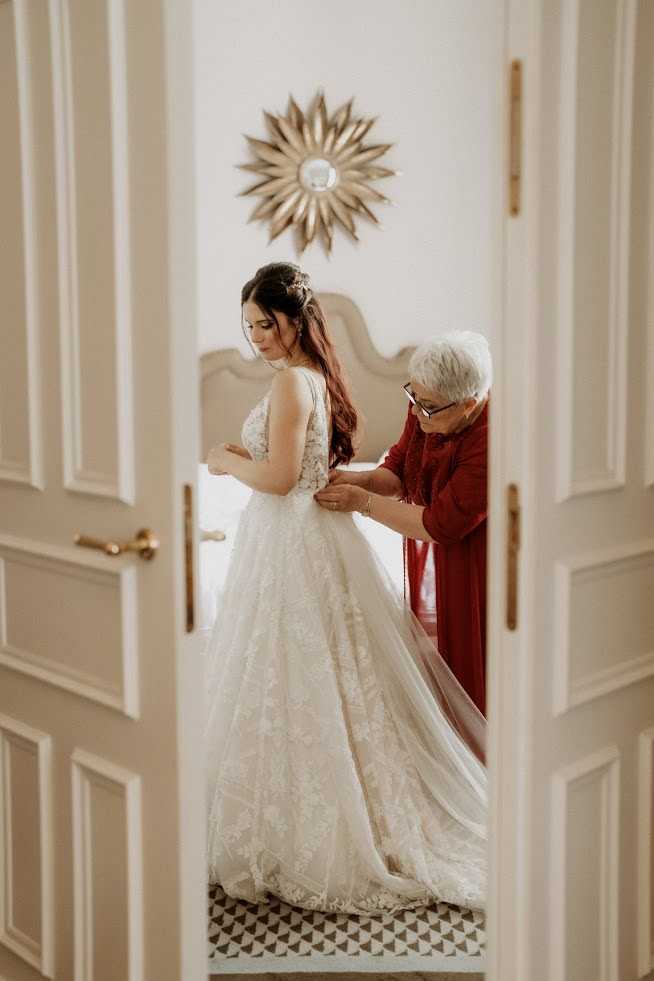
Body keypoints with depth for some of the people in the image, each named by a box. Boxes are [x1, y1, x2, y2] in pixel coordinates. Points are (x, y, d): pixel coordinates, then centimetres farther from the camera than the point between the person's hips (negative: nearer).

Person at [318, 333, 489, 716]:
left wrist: (363, 501, -21)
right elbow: (398, 469, 5)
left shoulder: (490, 442, -31)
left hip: (475, 569, -7)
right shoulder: (426, 408, -9)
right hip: (434, 562, 7)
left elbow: (440, 524, -26)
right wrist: (361, 479, -16)